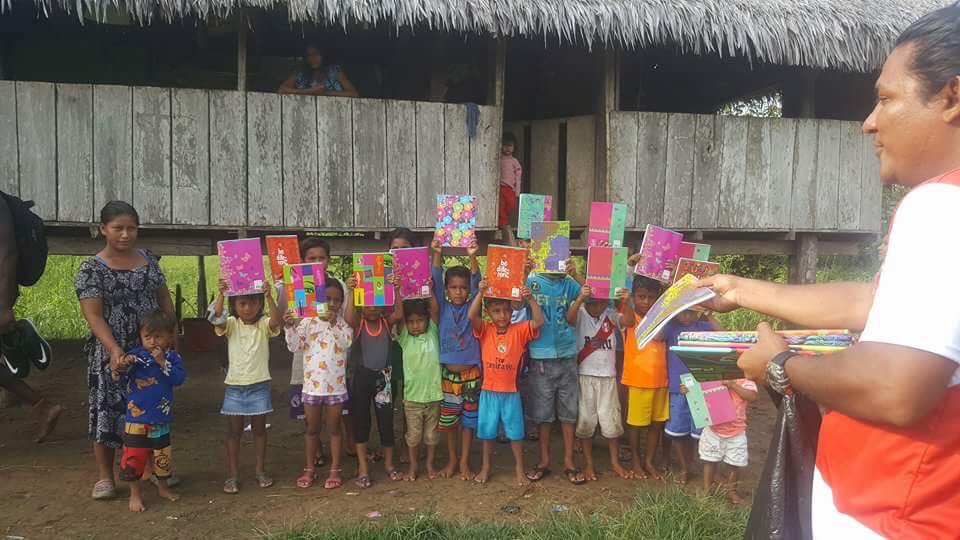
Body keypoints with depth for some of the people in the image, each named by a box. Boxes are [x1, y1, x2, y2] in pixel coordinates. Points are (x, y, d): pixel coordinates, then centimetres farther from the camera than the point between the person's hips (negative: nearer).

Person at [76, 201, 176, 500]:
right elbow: (93, 315, -15)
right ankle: (105, 477, 13)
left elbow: (164, 299, 13)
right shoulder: (91, 269, -8)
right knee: (109, 409, 1)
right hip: (112, 353, -4)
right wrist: (114, 349, -28)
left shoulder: (148, 259, 7)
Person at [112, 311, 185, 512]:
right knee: (134, 456, 1)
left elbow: (179, 378, -16)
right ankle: (135, 494, 17)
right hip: (136, 417, -2)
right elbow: (120, 379, -10)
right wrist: (118, 368, -32)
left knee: (161, 455, 17)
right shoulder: (135, 356, -6)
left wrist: (163, 362, -23)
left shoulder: (172, 357, -2)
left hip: (161, 419, 2)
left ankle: (163, 488, 36)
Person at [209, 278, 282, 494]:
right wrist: (221, 294, -37)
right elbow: (216, 318, -23)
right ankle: (233, 475, 16)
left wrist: (269, 297, -39)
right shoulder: (231, 324, -2)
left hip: (259, 385, 0)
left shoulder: (264, 324, -4)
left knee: (259, 428, 11)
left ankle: (260, 470, 23)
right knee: (234, 431, 7)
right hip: (234, 385, 1)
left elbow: (277, 321, -26)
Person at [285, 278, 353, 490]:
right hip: (312, 383, 0)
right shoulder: (308, 321, -2)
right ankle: (309, 470, 23)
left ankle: (335, 470, 18)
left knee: (333, 429, 9)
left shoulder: (342, 322, 1)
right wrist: (290, 327, -20)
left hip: (336, 385, 0)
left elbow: (346, 342, -14)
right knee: (312, 429, 12)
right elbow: (295, 347, -5)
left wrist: (333, 323, -22)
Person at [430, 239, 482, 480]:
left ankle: (464, 462, 17)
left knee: (468, 418, 7)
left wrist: (472, 257, -29)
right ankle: (452, 460, 24)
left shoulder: (472, 307, 0)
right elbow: (436, 281, -10)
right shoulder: (443, 308, 1)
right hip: (447, 372, 1)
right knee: (449, 419, 9)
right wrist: (437, 254, -24)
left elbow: (476, 282, -13)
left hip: (471, 372, 0)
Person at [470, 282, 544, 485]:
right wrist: (481, 293, -28)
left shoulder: (519, 330, -4)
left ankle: (519, 469, 24)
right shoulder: (485, 330, -4)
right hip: (489, 391, 1)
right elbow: (471, 316, -20)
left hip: (511, 392, 0)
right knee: (487, 431, 14)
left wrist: (531, 299, -27)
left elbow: (539, 321, -17)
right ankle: (485, 467, 29)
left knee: (515, 432, 10)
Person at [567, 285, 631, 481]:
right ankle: (588, 463, 18)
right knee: (585, 420, 6)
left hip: (608, 376, 2)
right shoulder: (581, 313, -7)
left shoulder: (611, 315, 0)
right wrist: (580, 298, -47)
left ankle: (614, 461, 23)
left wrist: (625, 303, -37)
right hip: (585, 375, -2)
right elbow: (570, 318, -29)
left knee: (611, 420, 7)